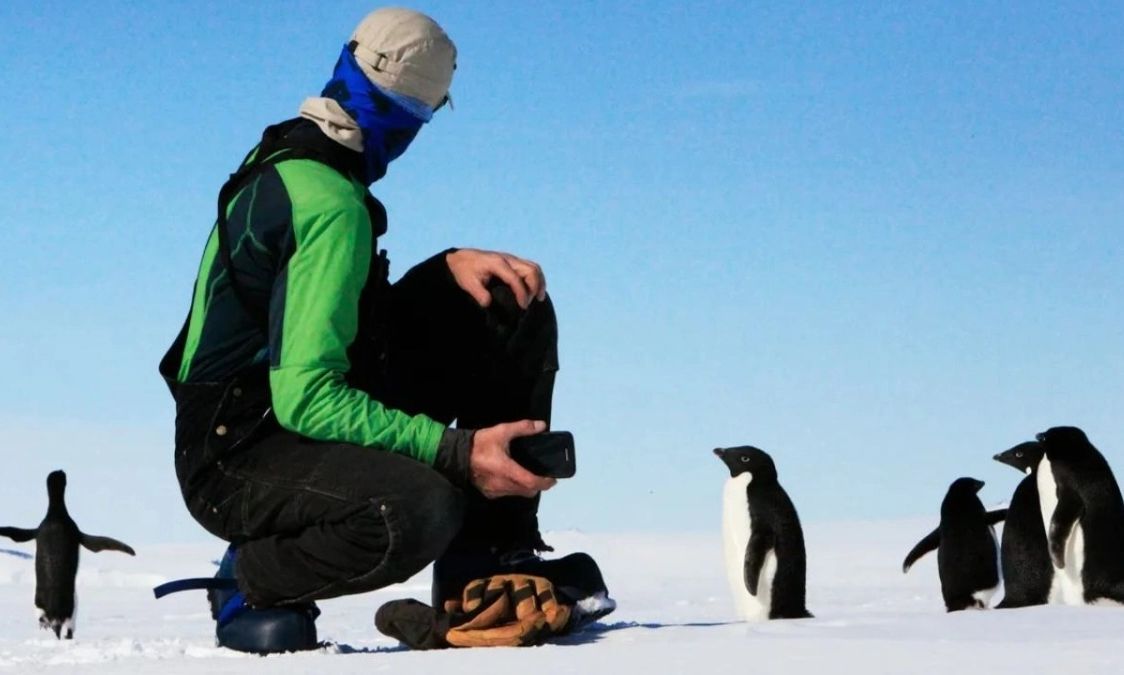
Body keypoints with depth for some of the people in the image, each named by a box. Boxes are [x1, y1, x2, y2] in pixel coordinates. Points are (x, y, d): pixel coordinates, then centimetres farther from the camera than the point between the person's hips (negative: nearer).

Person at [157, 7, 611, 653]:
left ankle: (489, 559, 3)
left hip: (295, 400, 10)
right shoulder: (330, 206, -24)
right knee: (418, 511, -40)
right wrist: (456, 451, -31)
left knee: (514, 307, 1)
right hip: (240, 455, -10)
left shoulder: (286, 154, 5)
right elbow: (306, 399, -31)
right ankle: (252, 581, -8)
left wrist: (449, 264, -2)